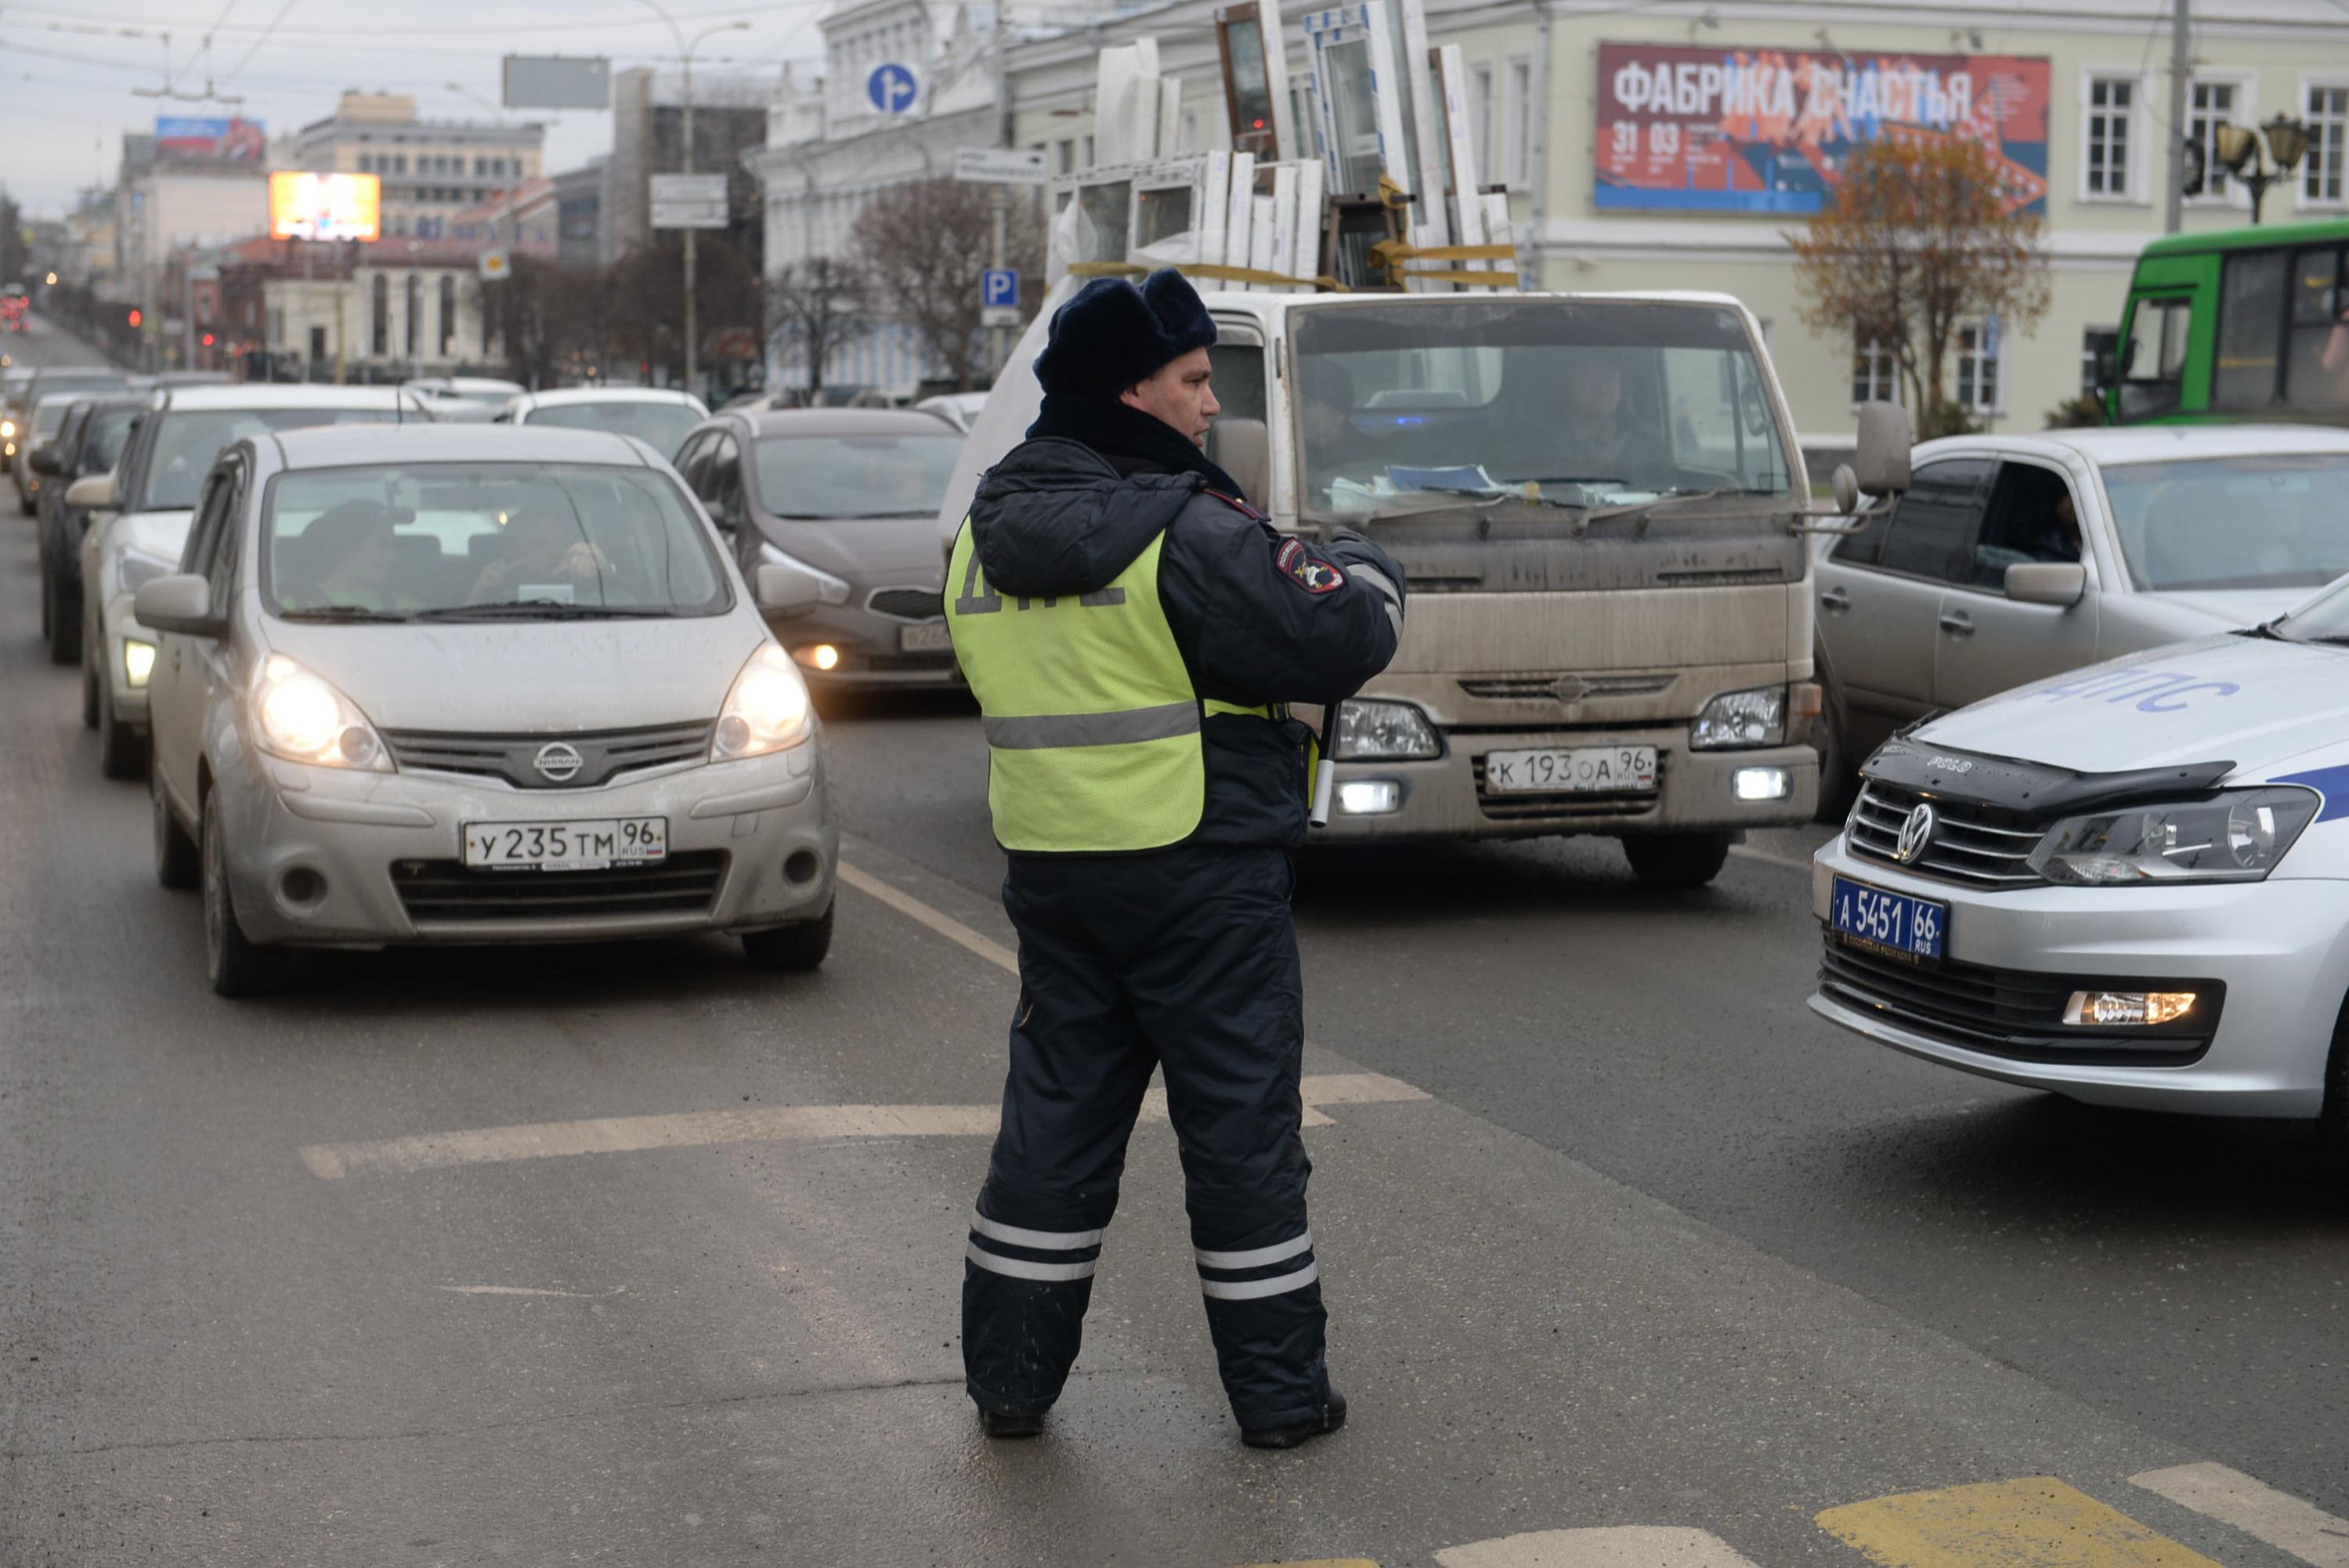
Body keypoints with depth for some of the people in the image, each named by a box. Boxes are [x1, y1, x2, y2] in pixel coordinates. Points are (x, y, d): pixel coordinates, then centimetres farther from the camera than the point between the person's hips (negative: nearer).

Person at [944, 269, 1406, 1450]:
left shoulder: (985, 542, 8)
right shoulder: (1187, 536, -17)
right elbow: (1337, 637, -17)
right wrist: (1360, 566, 6)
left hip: (1050, 868, 6)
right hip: (1201, 877, -6)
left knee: (1056, 1120, 14)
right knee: (1242, 1129, 4)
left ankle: (1010, 1376, 19)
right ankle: (1280, 1393, 13)